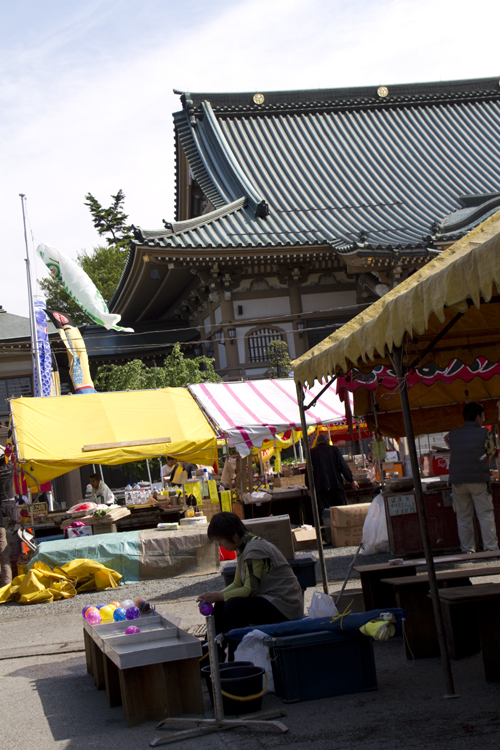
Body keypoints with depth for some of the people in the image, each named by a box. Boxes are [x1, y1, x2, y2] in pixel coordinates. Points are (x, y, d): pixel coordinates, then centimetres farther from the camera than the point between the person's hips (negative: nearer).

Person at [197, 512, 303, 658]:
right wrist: (215, 596, -3)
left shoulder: (254, 550, -19)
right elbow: (237, 584, 13)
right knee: (221, 605, 2)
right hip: (269, 600, 10)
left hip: (284, 606, -10)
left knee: (233, 606, -25)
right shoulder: (243, 549, 11)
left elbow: (250, 590, -23)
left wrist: (218, 596, -17)